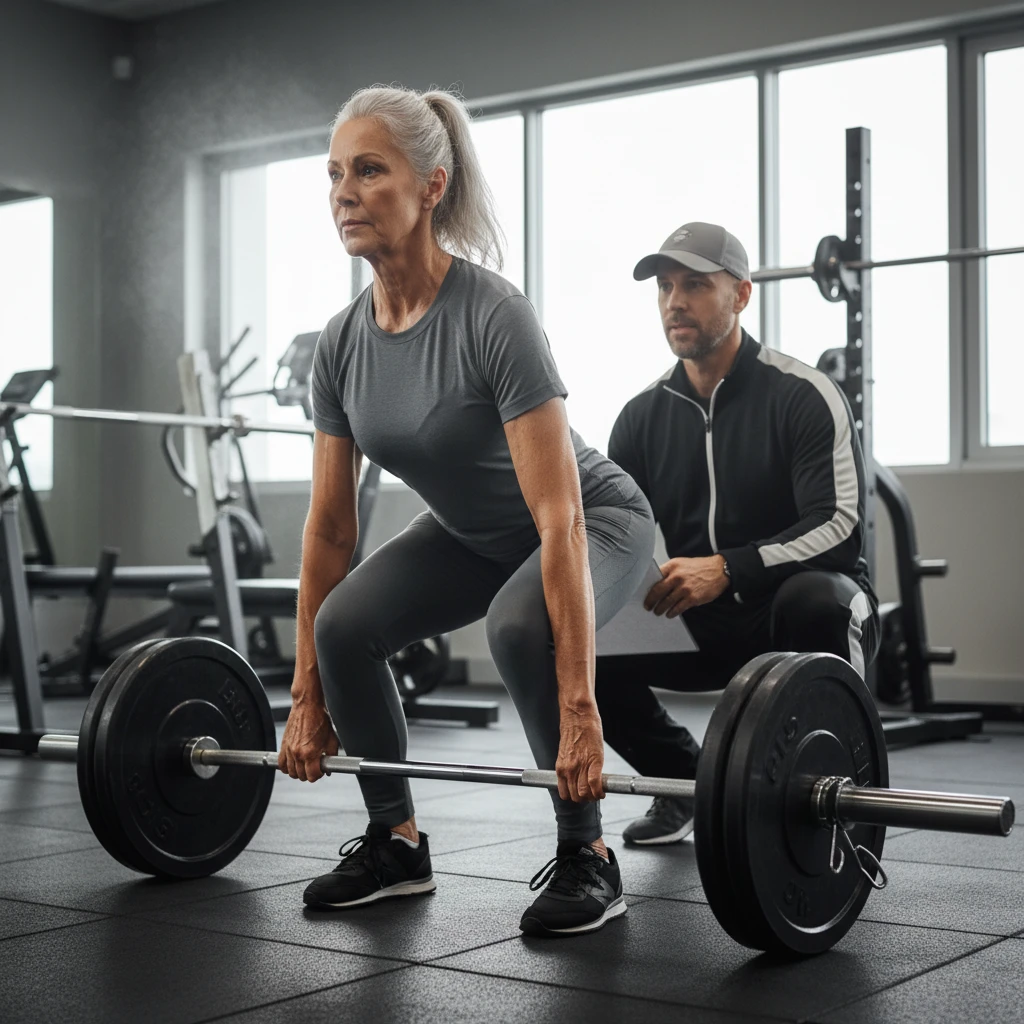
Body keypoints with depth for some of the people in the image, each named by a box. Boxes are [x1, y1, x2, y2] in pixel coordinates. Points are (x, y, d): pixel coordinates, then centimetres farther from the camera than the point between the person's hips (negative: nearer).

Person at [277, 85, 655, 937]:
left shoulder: (494, 316, -32)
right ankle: (397, 843, 4)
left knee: (520, 626, -36)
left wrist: (578, 708, -39)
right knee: (345, 625, -17)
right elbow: (329, 526, -5)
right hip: (473, 532, 6)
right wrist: (307, 696, -3)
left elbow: (560, 519, -35)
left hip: (598, 523, -6)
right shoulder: (343, 342, -11)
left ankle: (587, 857, -15)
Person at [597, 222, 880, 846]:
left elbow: (842, 526, -24)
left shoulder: (805, 395, -14)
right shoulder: (644, 415, 4)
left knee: (816, 599, -39)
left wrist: (727, 569, -38)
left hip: (788, 614, -5)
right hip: (703, 628, 5)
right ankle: (688, 786, 8)